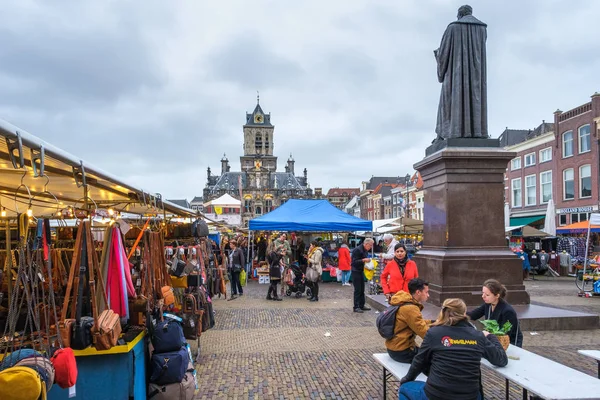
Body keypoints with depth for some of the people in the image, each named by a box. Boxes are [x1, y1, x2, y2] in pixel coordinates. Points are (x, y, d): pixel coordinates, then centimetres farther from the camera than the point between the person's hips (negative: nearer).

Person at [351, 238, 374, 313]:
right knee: (357, 290, -6)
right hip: (355, 271, -9)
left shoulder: (365, 250, 9)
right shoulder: (357, 250, -18)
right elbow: (354, 262, -21)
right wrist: (363, 260, -28)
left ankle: (362, 305, 20)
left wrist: (368, 260, 1)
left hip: (361, 271, 9)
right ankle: (356, 307, 1)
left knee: (362, 289, 11)